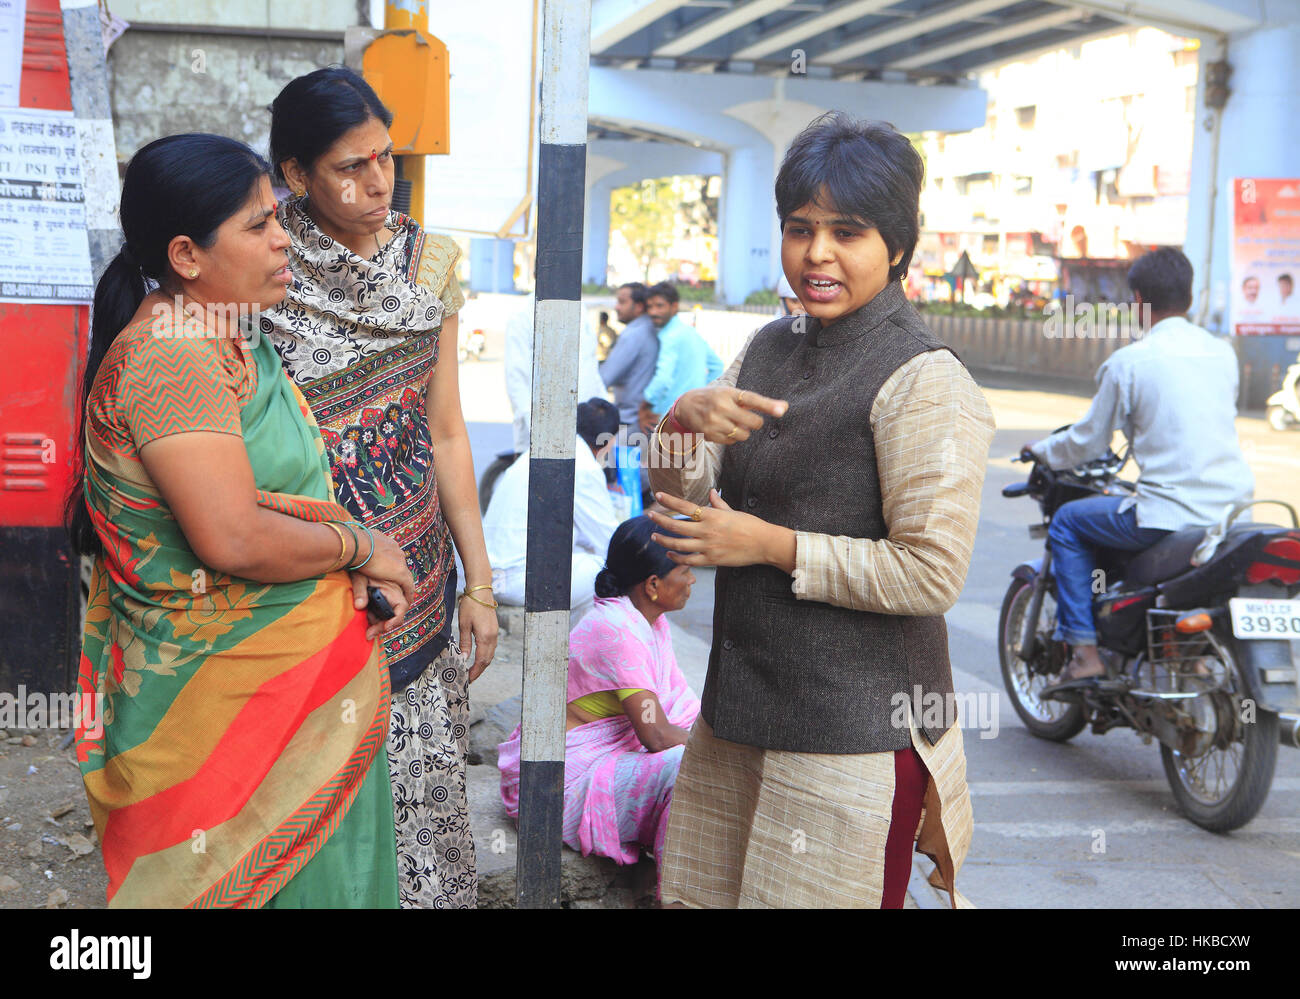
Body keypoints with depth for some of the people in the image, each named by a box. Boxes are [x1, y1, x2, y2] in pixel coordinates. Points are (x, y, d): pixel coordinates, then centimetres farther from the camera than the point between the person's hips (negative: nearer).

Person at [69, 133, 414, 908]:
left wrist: (353, 563, 0)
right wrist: (361, 547, -13)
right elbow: (233, 539, -30)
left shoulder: (223, 341, 11)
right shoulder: (170, 361, -21)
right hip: (233, 690, -9)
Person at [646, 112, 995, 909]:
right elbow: (682, 508, 9)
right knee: (700, 894, 18)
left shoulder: (924, 382, -15)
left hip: (856, 734, -7)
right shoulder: (771, 349, 8)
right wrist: (684, 421, -12)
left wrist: (772, 545, -17)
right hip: (739, 708, 7)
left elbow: (933, 573, -21)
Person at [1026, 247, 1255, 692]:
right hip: (1231, 504, 6)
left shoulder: (1127, 362, -7)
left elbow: (1089, 441, 1)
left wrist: (1042, 451, 22)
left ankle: (1084, 652, 7)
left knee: (1067, 522, 14)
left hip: (1170, 513, -6)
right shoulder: (1222, 353, 10)